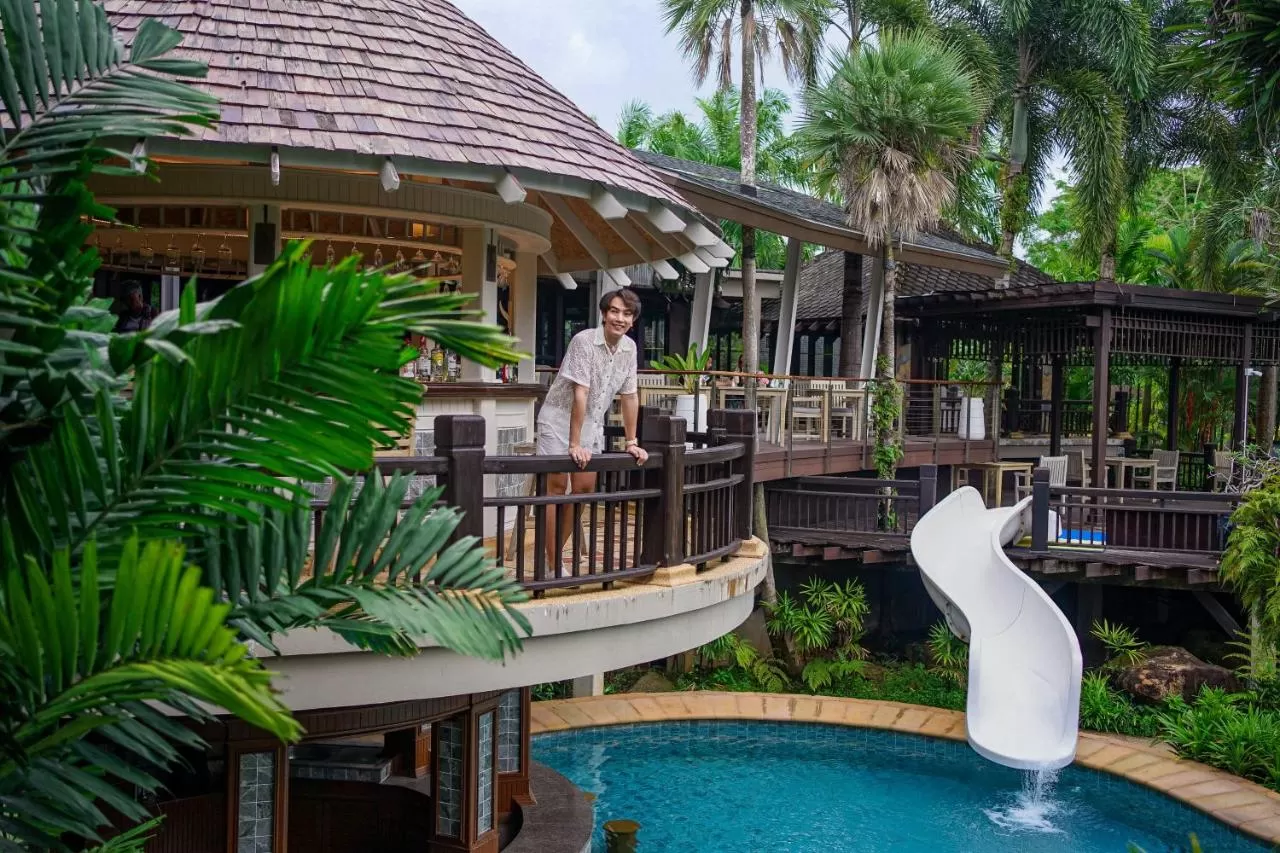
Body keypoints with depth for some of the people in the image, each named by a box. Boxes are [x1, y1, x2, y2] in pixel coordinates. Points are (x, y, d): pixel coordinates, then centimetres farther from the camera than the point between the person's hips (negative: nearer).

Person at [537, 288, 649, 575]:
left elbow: (630, 396, 5)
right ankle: (553, 564, -6)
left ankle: (556, 554, 19)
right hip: (560, 418, -7)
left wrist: (631, 442, 5)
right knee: (557, 486, -9)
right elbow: (580, 394, -24)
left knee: (585, 487, 6)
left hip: (592, 422, 7)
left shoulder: (629, 348, -1)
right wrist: (574, 445, -25)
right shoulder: (584, 341, -21)